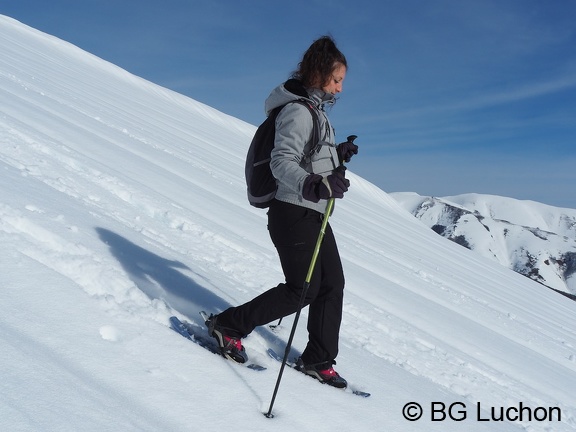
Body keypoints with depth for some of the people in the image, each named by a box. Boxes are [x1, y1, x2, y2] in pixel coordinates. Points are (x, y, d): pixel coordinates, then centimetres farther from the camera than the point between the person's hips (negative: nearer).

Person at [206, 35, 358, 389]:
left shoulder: (314, 110, 15)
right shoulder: (298, 111, -16)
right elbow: (282, 163, -27)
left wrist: (337, 155, 14)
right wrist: (314, 185, -42)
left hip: (313, 214, 10)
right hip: (294, 213, -10)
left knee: (333, 284, 10)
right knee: (303, 289, -5)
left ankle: (319, 360, 22)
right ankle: (228, 326, 9)